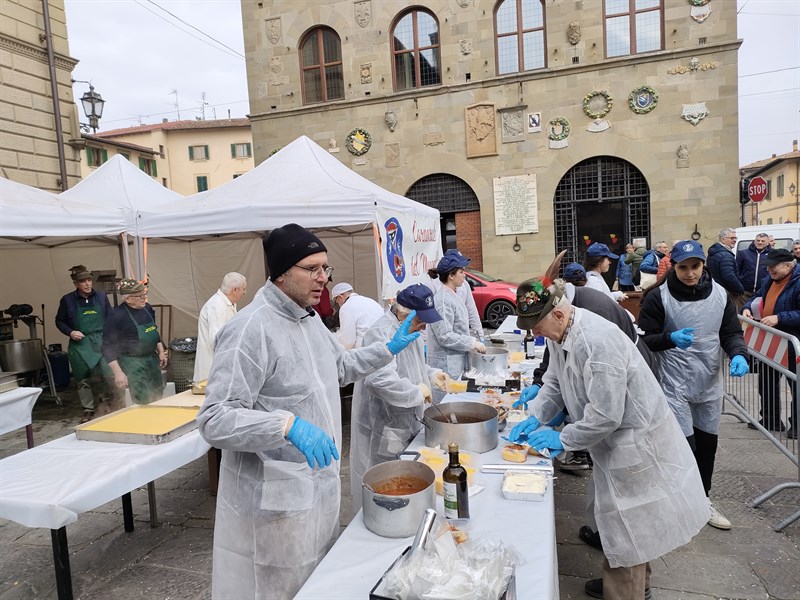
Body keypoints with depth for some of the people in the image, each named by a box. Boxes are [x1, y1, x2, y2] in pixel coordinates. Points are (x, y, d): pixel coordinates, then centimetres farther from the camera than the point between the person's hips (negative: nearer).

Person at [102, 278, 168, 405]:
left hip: (152, 359, 7)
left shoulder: (148, 308, 2)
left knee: (158, 396, 15)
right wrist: (118, 373, -20)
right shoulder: (116, 316, -18)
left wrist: (161, 352, 14)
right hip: (132, 364, -7)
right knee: (144, 402, -7)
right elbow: (108, 347, -15)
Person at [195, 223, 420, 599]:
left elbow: (340, 367, 23)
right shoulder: (250, 329, -24)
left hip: (320, 484, 9)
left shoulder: (309, 318, 7)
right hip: (276, 500, -9)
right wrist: (288, 425, -38)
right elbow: (214, 420, -26)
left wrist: (389, 348, 13)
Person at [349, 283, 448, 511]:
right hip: (383, 430, -9)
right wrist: (417, 392, -26)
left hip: (406, 422, 9)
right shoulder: (381, 333, -24)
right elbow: (379, 379, -37)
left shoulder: (410, 328, 9)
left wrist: (432, 374, 5)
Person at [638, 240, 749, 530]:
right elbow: (644, 339, -9)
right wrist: (670, 339, -29)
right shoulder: (658, 297, -11)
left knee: (707, 444, 15)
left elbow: (732, 332, 7)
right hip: (674, 384, -5)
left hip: (710, 383, 5)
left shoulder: (720, 294, 3)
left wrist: (738, 354, -14)